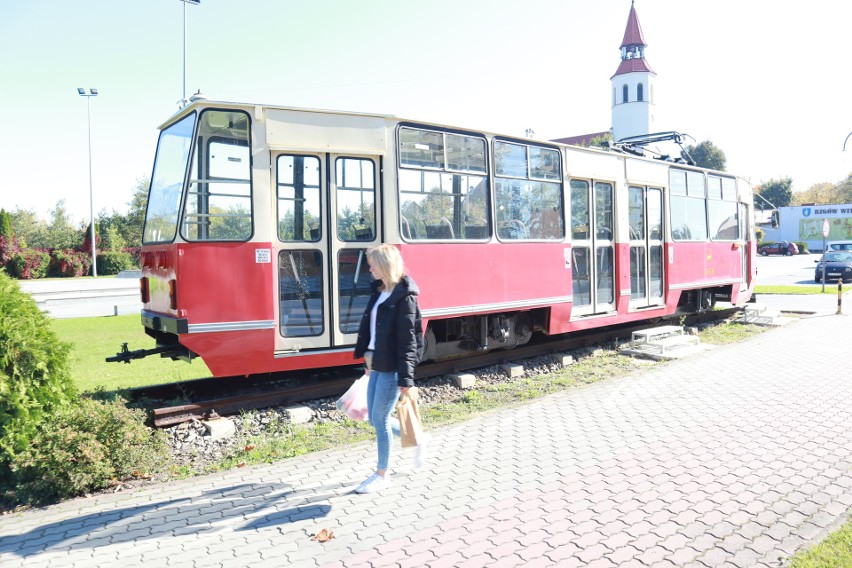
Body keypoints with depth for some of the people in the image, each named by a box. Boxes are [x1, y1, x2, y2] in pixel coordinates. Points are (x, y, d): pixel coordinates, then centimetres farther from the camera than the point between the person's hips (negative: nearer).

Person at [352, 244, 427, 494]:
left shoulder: (404, 297, -16)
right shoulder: (380, 291, 9)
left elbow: (407, 340, -18)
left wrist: (405, 377, -19)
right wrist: (367, 352, 10)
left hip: (392, 368, -9)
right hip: (377, 364, 9)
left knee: (380, 419, 1)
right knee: (376, 418, 14)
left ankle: (382, 475, 18)